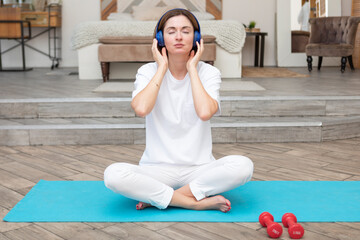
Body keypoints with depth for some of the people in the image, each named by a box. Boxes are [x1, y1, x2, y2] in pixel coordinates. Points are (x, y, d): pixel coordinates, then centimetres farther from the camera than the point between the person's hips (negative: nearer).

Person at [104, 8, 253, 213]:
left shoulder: (208, 73, 1)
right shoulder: (148, 72, 2)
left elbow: (205, 112, -20)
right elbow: (141, 108, -21)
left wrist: (192, 68, -10)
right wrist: (162, 67, -10)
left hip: (199, 168, 0)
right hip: (158, 168, 0)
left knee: (243, 166, -29)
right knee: (113, 174, -30)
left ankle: (157, 198, -18)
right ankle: (201, 202, -20)